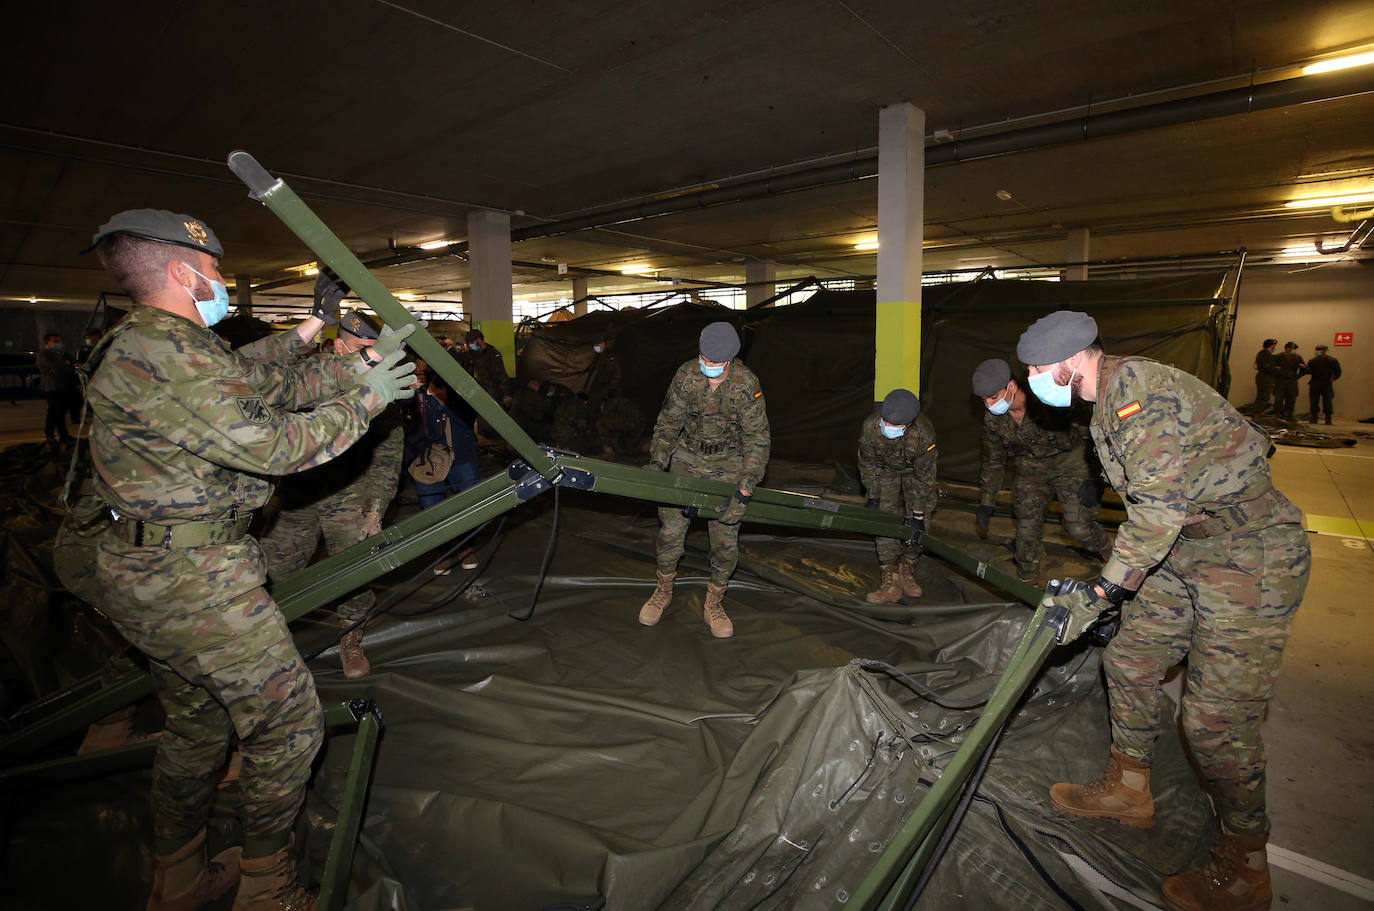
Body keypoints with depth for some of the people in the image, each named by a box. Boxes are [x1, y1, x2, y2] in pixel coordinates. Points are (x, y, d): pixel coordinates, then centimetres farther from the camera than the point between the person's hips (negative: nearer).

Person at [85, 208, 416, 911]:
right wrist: (365, 400, -14)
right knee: (288, 722, 3)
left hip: (147, 576, 11)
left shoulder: (179, 347, 12)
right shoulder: (163, 354, -21)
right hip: (194, 581, -11)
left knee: (196, 725, 23)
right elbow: (272, 445, -23)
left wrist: (356, 366, 13)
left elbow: (275, 383, 13)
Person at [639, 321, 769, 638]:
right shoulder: (685, 376, -11)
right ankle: (663, 591, 24)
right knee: (670, 528, -1)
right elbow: (669, 422, -1)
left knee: (726, 538, -1)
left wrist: (748, 481, -20)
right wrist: (657, 460, -13)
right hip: (687, 458, 2)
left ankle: (714, 603, 20)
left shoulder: (747, 383, -17)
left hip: (728, 464, -1)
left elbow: (757, 437, -12)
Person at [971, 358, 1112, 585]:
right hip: (1031, 466, 4)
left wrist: (1094, 479, -19)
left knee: (1078, 526, -10)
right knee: (1027, 526, 1)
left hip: (1069, 458, -4)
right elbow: (993, 462, 1)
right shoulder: (993, 420, -14)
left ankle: (1110, 552, 24)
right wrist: (985, 504, 3)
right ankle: (1027, 582, 19)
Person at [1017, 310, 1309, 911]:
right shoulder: (1109, 402, 10)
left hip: (1250, 558, -10)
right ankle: (1127, 792, 32)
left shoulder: (1136, 384, -23)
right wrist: (1119, 583, 20)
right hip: (1184, 553, 10)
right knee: (1130, 660, 14)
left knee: (1217, 718, -5)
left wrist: (1098, 595, -24)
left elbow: (1158, 507, -28)